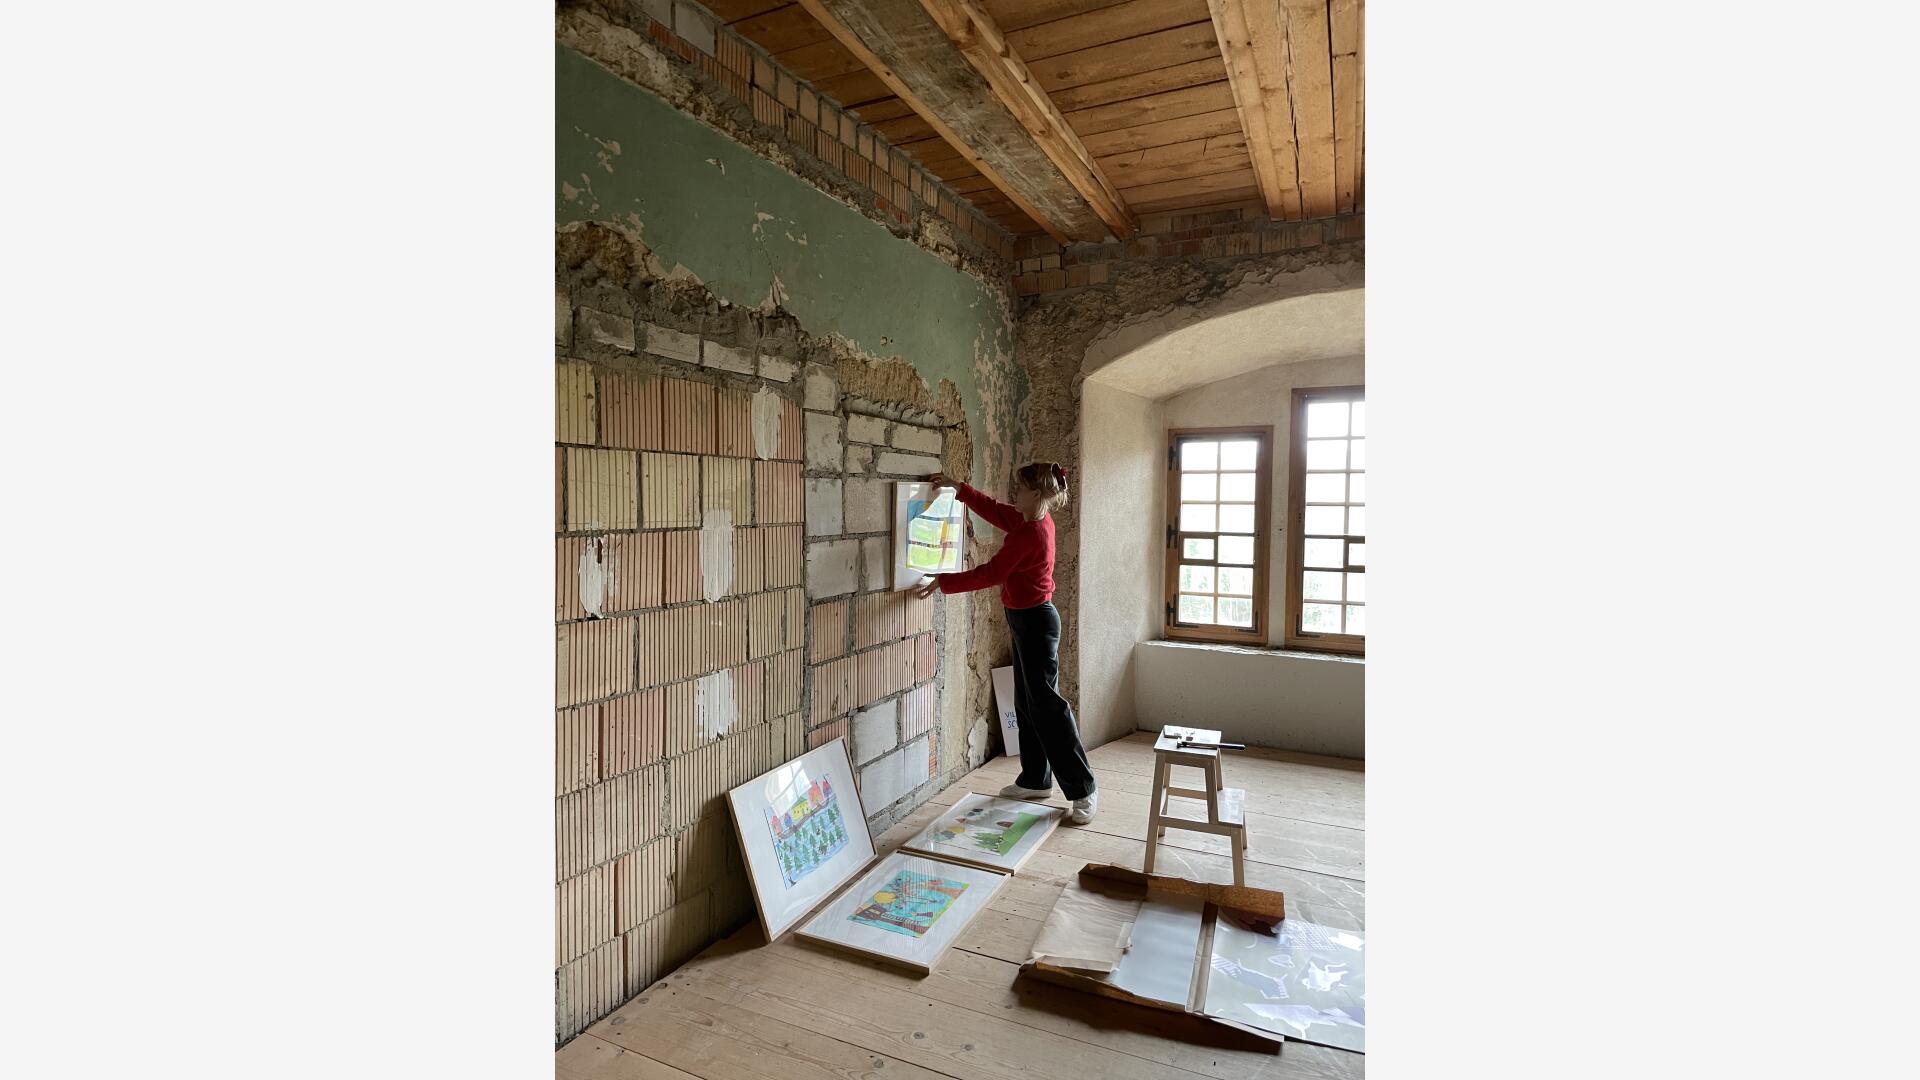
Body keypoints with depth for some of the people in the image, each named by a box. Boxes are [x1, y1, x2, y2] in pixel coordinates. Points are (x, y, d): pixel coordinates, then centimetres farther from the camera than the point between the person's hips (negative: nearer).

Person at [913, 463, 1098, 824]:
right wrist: (958, 488, 15)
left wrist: (941, 583, -10)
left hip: (1034, 621, -10)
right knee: (1027, 702, 16)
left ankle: (1083, 791, 2)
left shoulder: (1030, 532, -23)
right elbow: (994, 509, 20)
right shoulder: (1035, 520, 4)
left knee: (1047, 704, -5)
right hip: (1028, 619, 10)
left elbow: (990, 574, -18)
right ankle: (1035, 781, 27)